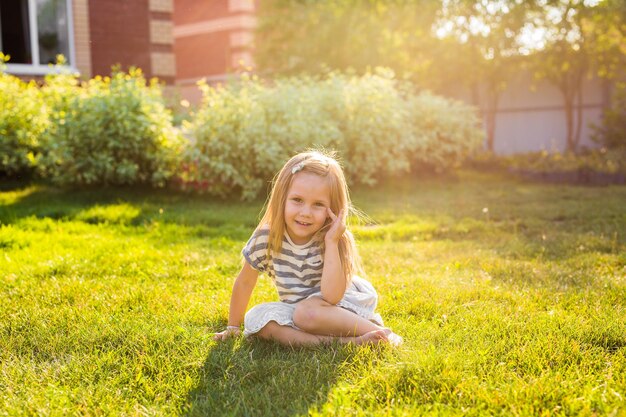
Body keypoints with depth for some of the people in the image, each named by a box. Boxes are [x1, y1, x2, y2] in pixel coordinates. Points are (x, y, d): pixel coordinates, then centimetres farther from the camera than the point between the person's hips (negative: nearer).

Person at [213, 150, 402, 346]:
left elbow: (331, 297, -32)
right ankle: (341, 341, -28)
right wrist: (233, 327, 8)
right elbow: (245, 282, 1)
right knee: (255, 317, -24)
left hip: (339, 307, -4)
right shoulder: (266, 238, -15)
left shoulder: (336, 241, -20)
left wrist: (331, 243, -34)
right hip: (294, 311, 5)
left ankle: (376, 331, -22)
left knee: (308, 311, -35)